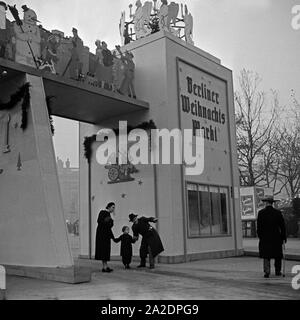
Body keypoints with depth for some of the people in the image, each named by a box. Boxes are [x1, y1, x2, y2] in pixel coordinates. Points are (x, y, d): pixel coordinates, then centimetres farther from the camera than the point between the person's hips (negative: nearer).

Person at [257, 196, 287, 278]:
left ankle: (267, 271, -3)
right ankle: (278, 271, 19)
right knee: (278, 255, 14)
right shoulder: (278, 212, -2)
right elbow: (282, 226, -1)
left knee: (266, 256, 6)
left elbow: (259, 226, -3)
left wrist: (260, 236, 7)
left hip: (265, 238, 0)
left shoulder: (261, 213, -4)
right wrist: (284, 237, 5)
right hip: (276, 237, 1)